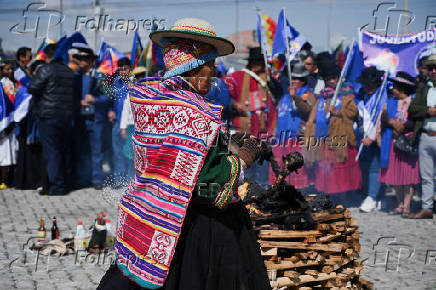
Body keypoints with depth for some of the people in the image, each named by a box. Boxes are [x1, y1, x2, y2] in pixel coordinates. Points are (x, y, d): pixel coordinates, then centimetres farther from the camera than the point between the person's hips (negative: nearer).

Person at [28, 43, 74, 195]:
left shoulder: (46, 69, -10)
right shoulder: (69, 71, 12)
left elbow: (32, 89, -12)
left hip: (49, 116, -7)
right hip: (67, 115, 7)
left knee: (51, 150, -4)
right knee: (65, 150, 13)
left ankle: (57, 185, -6)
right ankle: (66, 182, 18)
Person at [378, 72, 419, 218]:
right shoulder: (391, 102, 16)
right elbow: (384, 116, 2)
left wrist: (404, 126, -16)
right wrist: (393, 122, -16)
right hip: (393, 142, 5)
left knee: (409, 173, -6)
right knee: (396, 174, 4)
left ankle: (406, 207, -5)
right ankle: (399, 205, 12)